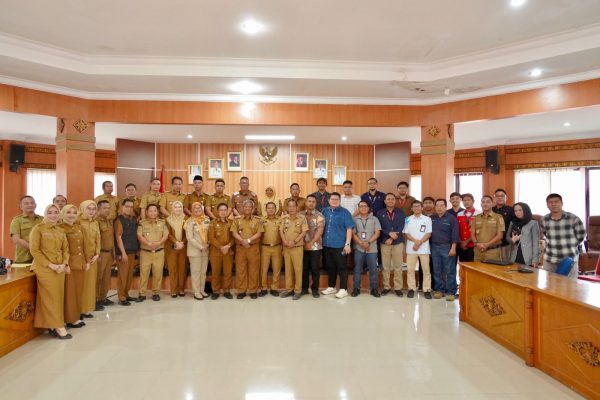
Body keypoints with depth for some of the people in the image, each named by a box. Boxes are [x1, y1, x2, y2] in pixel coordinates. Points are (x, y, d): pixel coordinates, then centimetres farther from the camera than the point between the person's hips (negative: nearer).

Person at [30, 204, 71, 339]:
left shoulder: (61, 231, 13)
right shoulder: (37, 229, -3)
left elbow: (65, 249, 12)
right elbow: (34, 250, -9)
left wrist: (64, 264, -5)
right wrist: (50, 264, -15)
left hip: (60, 268, 6)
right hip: (44, 268, -5)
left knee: (59, 296, 5)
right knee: (51, 297, -5)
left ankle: (51, 325, 14)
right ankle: (58, 326, -2)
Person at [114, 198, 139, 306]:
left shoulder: (133, 219, 10)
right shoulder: (119, 220, -9)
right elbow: (118, 237, -13)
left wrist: (137, 249, 10)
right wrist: (123, 252, -17)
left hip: (133, 251, 7)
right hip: (123, 252, -7)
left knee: (130, 275, 12)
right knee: (122, 275, -1)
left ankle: (126, 295, 23)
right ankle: (121, 298, 7)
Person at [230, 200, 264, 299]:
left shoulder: (257, 220, 6)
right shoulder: (237, 220, 7)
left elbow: (259, 233, -3)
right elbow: (234, 233, -2)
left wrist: (249, 240, -16)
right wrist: (242, 241, -18)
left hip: (254, 247, 0)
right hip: (240, 248, 1)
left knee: (253, 270, 2)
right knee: (240, 270, 3)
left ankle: (253, 290, 11)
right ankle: (241, 291, 12)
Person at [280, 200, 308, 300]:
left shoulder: (302, 218, -5)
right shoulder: (284, 218, 6)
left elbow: (304, 232, -9)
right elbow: (281, 231, 4)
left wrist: (294, 242, -16)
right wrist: (284, 241, -12)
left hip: (297, 247, -4)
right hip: (286, 247, 4)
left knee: (298, 269, 0)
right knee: (288, 268, 11)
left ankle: (298, 290, 9)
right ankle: (289, 289, 20)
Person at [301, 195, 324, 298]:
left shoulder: (319, 215, -4)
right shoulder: (301, 215, 6)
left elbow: (320, 231, -11)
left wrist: (311, 243, -15)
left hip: (315, 246, -3)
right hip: (303, 246, 3)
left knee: (315, 268, 3)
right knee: (304, 268, 10)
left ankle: (315, 289, 14)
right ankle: (304, 288, 21)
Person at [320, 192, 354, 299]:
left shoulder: (345, 212, -5)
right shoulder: (325, 211, 8)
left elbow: (349, 229, -8)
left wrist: (347, 244, -14)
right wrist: (321, 241, 12)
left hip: (340, 245, -5)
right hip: (327, 244, 5)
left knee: (341, 267, 2)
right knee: (330, 267, 14)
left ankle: (343, 289, 10)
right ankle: (331, 287, 26)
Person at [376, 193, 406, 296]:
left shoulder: (400, 213, 7)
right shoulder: (380, 213, 6)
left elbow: (400, 228, -3)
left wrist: (391, 238, -12)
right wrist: (389, 233, -18)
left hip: (398, 242, 0)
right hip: (384, 242, 0)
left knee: (398, 266, 2)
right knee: (385, 266, 3)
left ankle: (398, 288, 9)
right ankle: (386, 287, 12)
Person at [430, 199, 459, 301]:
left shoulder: (451, 218, -2)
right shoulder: (432, 218, 9)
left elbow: (455, 234, -6)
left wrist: (453, 248, -13)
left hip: (447, 247, -4)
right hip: (435, 247, 4)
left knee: (450, 271, -1)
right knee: (437, 271, 9)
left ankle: (450, 292, 5)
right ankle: (439, 290, 18)